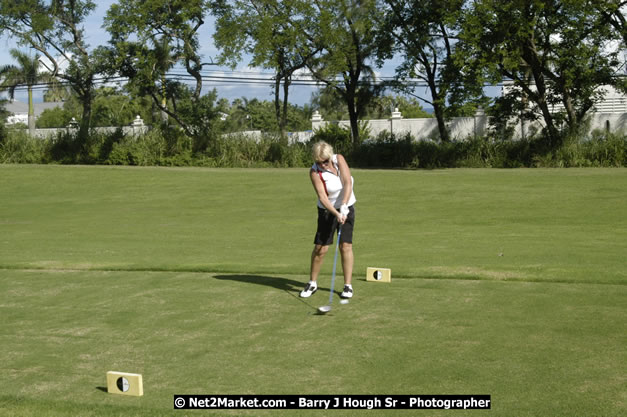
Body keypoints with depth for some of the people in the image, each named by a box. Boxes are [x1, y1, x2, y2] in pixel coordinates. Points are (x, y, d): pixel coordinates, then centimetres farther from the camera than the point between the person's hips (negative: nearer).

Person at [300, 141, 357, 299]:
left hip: (346, 208, 1)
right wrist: (336, 213, -37)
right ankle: (312, 283, 13)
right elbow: (322, 197, -24)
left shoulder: (339, 159, -12)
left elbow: (348, 183, -19)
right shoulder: (314, 172, -18)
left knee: (346, 245, -6)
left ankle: (348, 285, 2)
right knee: (320, 248, -5)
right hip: (327, 210, -1)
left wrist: (343, 207, -30)